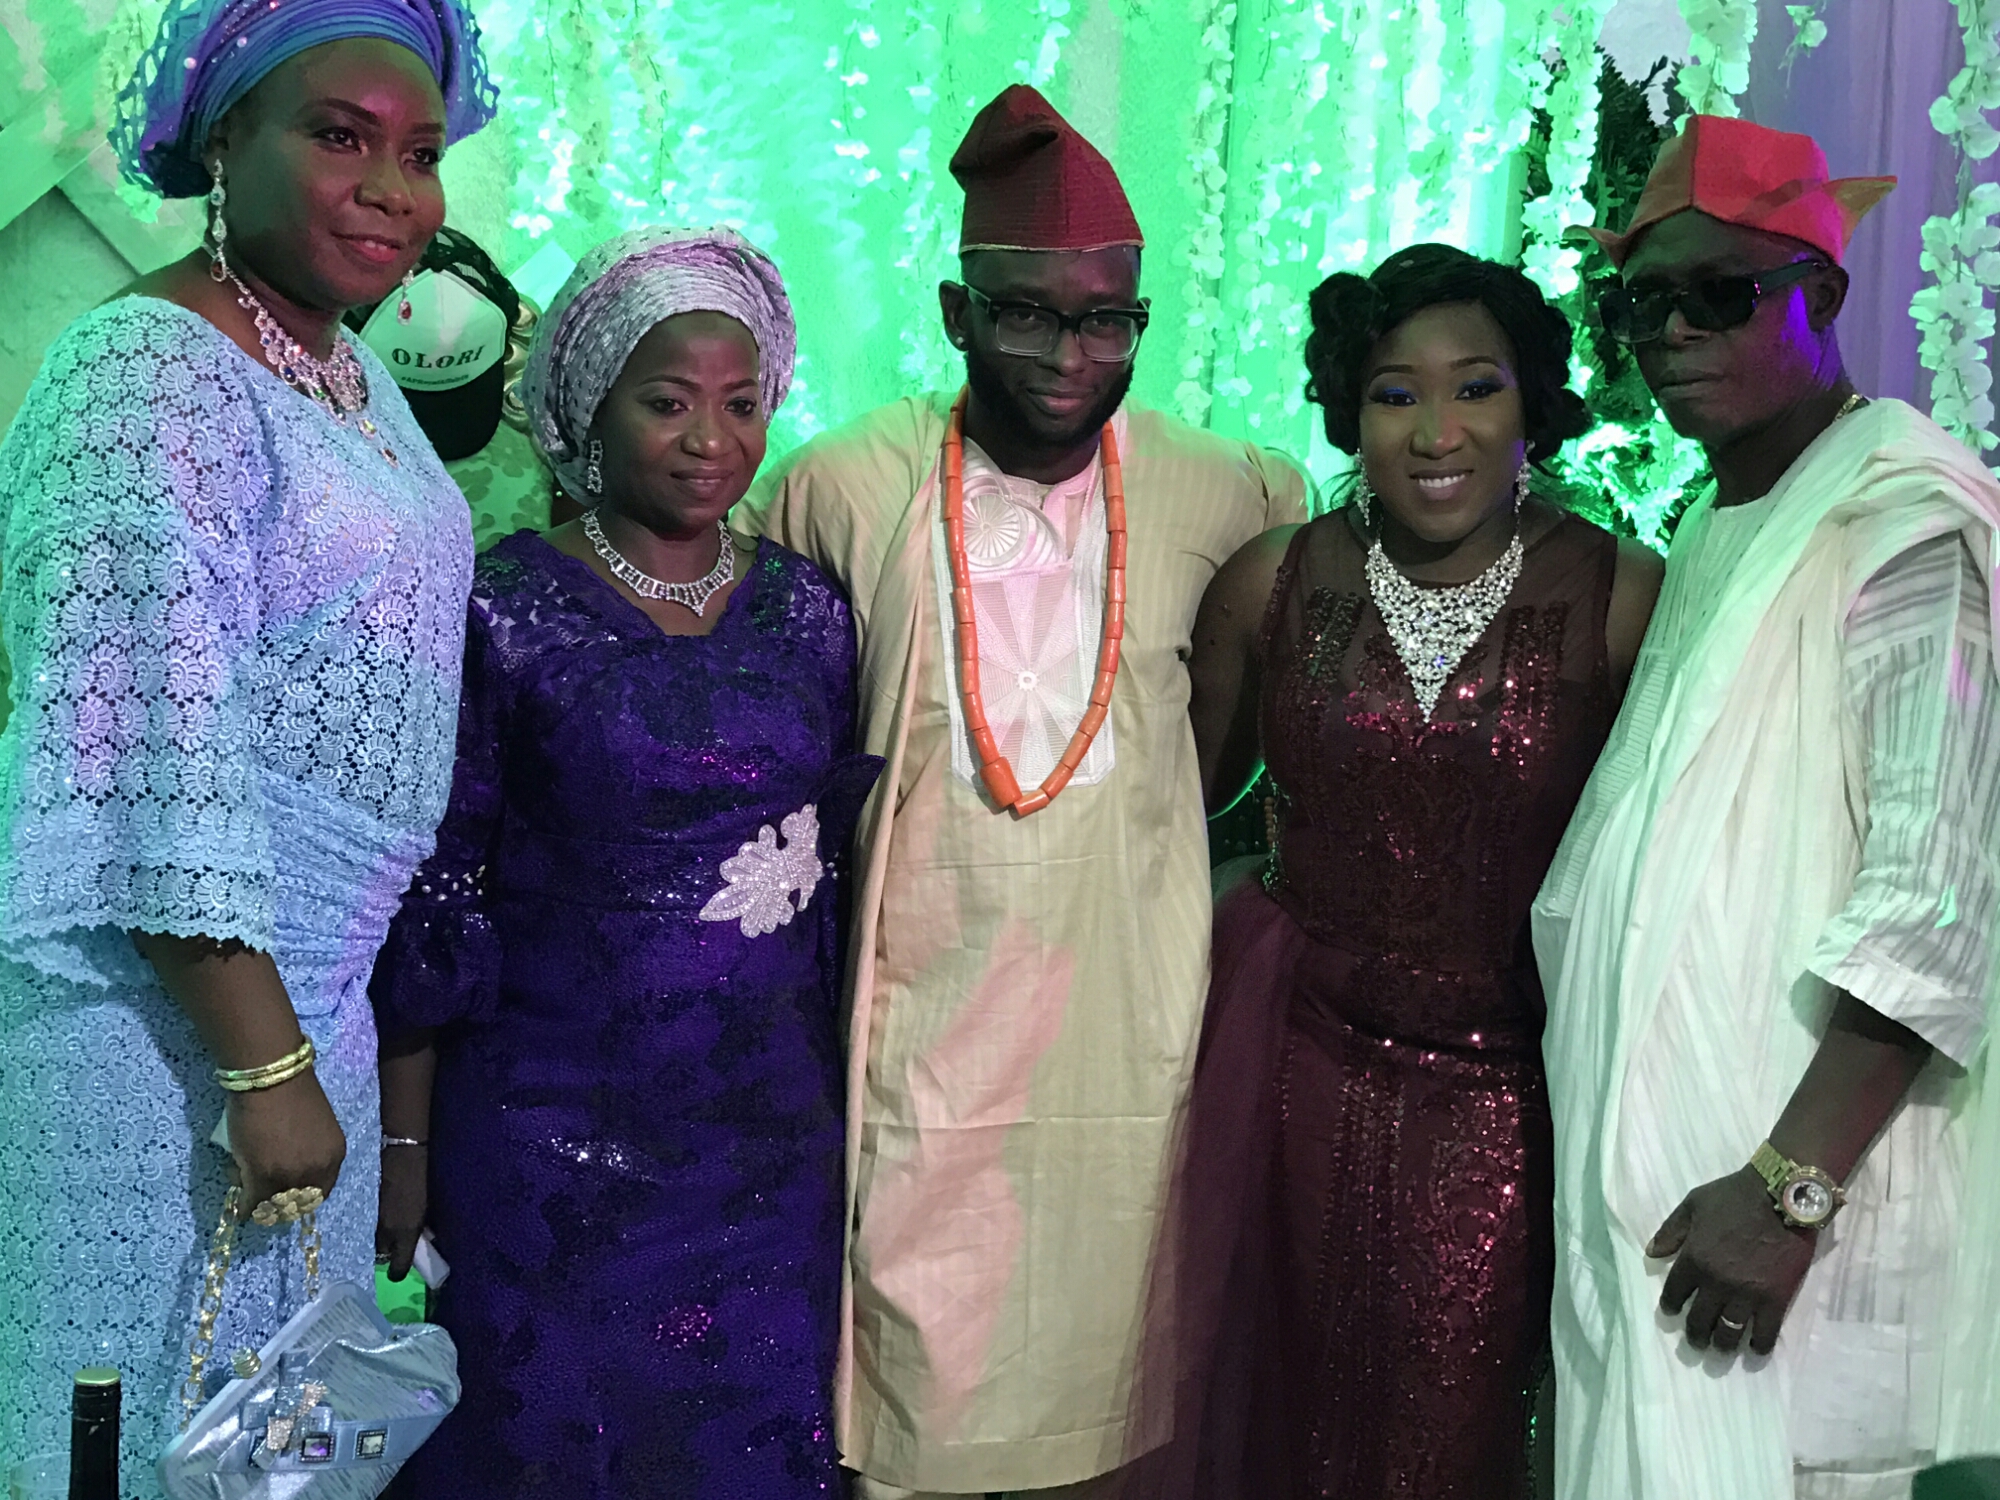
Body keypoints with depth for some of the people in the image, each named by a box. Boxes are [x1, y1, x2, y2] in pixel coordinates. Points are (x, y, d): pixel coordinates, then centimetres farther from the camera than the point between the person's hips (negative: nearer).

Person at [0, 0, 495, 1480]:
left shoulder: (350, 371, 12)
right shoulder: (154, 374, -16)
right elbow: (154, 776, -22)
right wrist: (264, 1067, -20)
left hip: (306, 997, 9)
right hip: (147, 1014, -9)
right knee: (148, 1413, 6)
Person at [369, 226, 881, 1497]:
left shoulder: (810, 609, 3)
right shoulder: (504, 612, -9)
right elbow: (431, 899, -7)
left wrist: (848, 1099, 10)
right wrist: (404, 1141, -6)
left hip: (773, 1136, 4)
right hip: (556, 1140, -3)